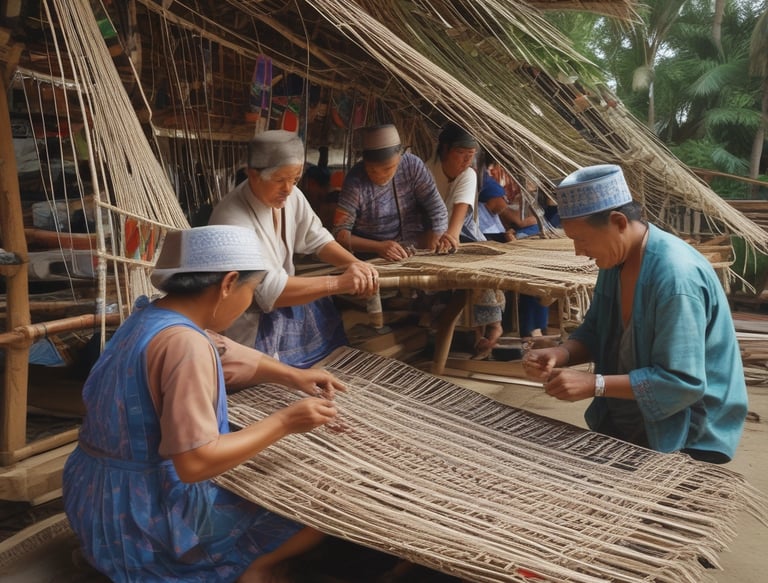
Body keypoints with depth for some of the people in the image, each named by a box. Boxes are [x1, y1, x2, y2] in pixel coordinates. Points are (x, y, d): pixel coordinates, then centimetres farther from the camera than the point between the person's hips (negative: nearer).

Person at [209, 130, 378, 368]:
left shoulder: (291, 196, -6)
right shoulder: (232, 221, -30)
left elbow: (317, 239, 4)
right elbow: (270, 292, -34)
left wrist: (353, 263, -15)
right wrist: (338, 282, -34)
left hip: (280, 305, 8)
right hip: (252, 325, -8)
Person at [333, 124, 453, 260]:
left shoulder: (413, 166, -7)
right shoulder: (356, 179, -14)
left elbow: (438, 213, -6)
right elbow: (340, 233, -13)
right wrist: (379, 247, -25)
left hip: (415, 257, 3)